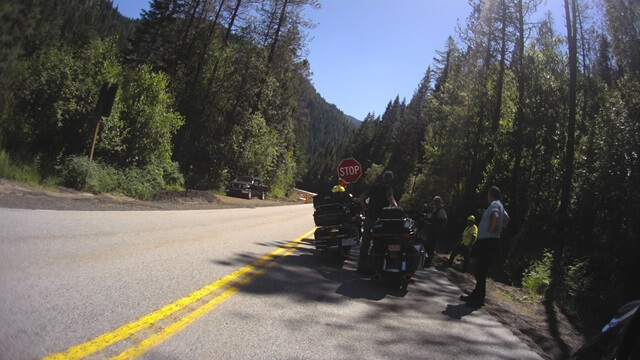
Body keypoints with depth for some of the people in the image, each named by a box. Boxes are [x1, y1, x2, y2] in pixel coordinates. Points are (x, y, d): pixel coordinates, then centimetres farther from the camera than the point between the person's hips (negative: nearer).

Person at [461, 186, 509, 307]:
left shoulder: (494, 204, -11)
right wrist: (500, 228, 24)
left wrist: (491, 228, -19)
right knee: (480, 271, 17)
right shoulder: (500, 206, 19)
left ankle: (478, 299, 0)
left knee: (480, 272, -5)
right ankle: (476, 296, 25)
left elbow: (495, 216, -32)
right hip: (490, 242, 10)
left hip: (487, 242, -10)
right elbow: (506, 218, 35)